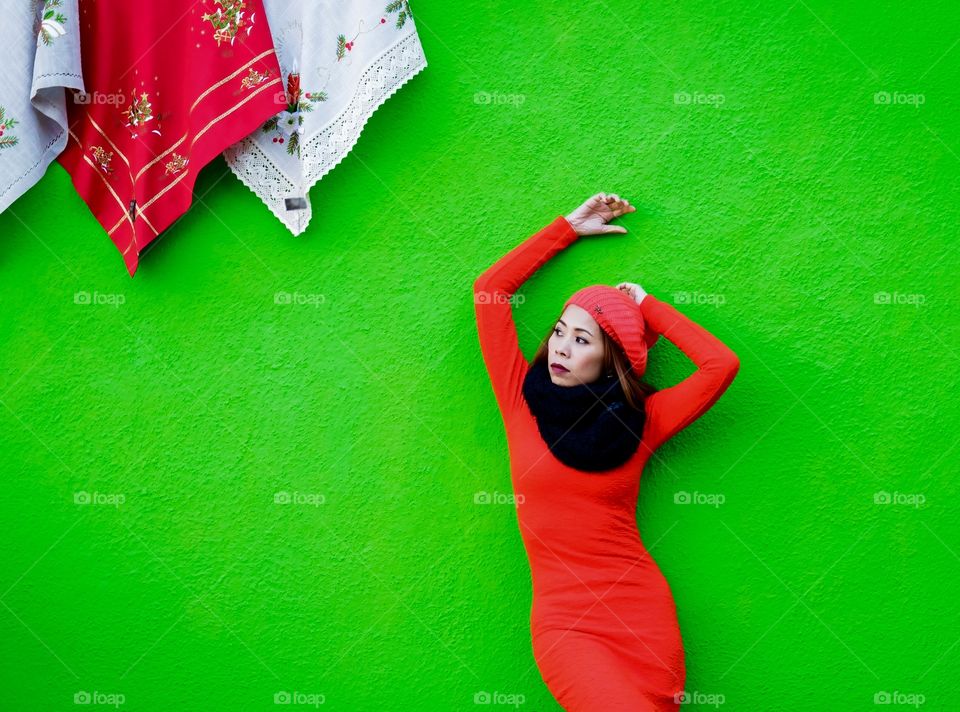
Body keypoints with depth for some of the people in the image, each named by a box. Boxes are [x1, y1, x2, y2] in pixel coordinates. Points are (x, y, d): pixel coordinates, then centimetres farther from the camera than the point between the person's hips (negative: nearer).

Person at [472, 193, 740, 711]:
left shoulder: (641, 421, 4)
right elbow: (489, 288, 3)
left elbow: (722, 363, -7)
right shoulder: (522, 401, 4)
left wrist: (647, 309, 3)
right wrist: (568, 228, 8)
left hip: (643, 613, 2)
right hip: (563, 620, -1)